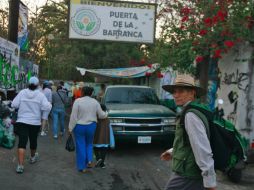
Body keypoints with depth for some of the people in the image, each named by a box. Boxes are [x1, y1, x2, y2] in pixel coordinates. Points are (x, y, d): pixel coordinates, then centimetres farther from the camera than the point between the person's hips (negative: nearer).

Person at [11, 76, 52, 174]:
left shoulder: (22, 93, -5)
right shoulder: (40, 95, -8)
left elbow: (14, 105, -5)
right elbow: (46, 107, -13)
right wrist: (50, 104, 8)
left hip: (22, 121, 0)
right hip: (35, 122, 0)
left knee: (22, 142, -5)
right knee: (33, 140, 21)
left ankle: (20, 165, -14)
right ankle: (33, 157, 44)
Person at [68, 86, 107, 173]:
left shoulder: (78, 101, -11)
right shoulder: (95, 102, -2)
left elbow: (73, 116, -12)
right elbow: (101, 115, 3)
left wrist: (70, 128, -5)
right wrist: (106, 114, 25)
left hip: (79, 126, -3)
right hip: (91, 126, 3)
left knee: (81, 146, 8)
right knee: (89, 144, 23)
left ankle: (82, 167, 13)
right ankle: (89, 161, 7)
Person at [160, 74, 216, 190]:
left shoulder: (191, 116, -21)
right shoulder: (189, 112, 10)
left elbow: (203, 151, -25)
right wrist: (172, 152, 20)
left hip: (187, 178, -9)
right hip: (188, 173, 9)